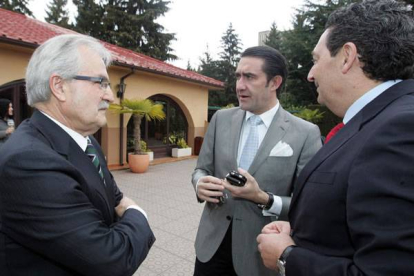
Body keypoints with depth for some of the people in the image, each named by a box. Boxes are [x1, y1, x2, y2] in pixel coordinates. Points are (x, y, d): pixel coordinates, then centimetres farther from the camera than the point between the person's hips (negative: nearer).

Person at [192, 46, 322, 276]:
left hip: (262, 254, -2)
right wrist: (201, 184, -17)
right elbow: (201, 169, 5)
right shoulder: (221, 119, -1)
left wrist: (264, 199, -26)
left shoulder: (306, 134, -12)